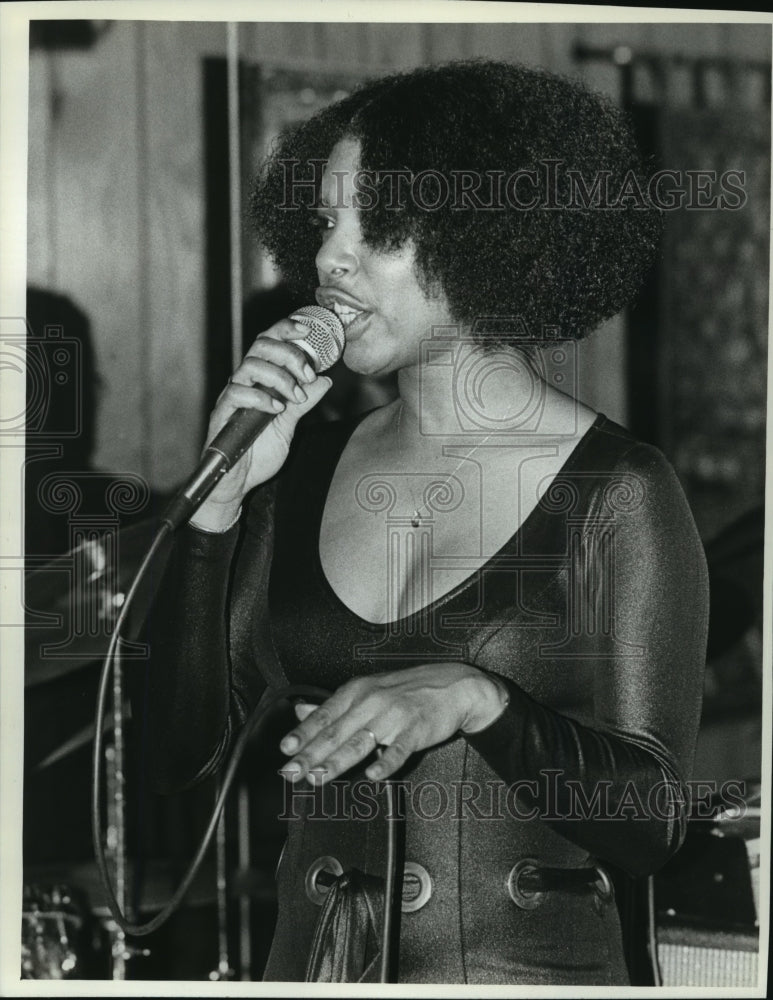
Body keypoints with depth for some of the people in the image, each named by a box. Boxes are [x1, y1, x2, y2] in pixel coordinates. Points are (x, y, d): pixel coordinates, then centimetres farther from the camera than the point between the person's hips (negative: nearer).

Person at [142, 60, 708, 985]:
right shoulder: (307, 472, 4)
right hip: (306, 963, 4)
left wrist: (477, 700, -28)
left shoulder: (614, 492, -9)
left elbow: (651, 827, -14)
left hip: (526, 968, -4)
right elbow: (183, 752, -1)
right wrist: (221, 497, -8)